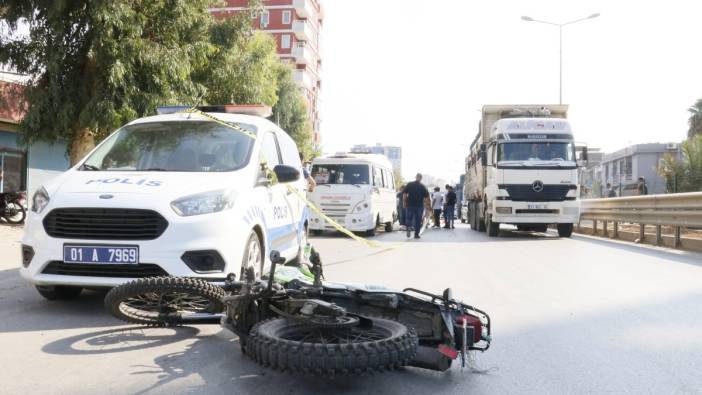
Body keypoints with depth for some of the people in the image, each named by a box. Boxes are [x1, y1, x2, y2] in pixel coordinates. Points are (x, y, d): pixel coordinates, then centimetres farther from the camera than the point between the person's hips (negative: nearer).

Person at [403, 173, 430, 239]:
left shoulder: (409, 184, -1)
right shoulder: (423, 187, -2)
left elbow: (404, 194, -3)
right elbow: (427, 198, -3)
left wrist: (404, 202, 6)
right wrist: (425, 202, 13)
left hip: (410, 205, 1)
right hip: (419, 206, 0)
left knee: (409, 218, 14)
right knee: (418, 220, 8)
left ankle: (408, 227, -14)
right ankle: (416, 234, 8)